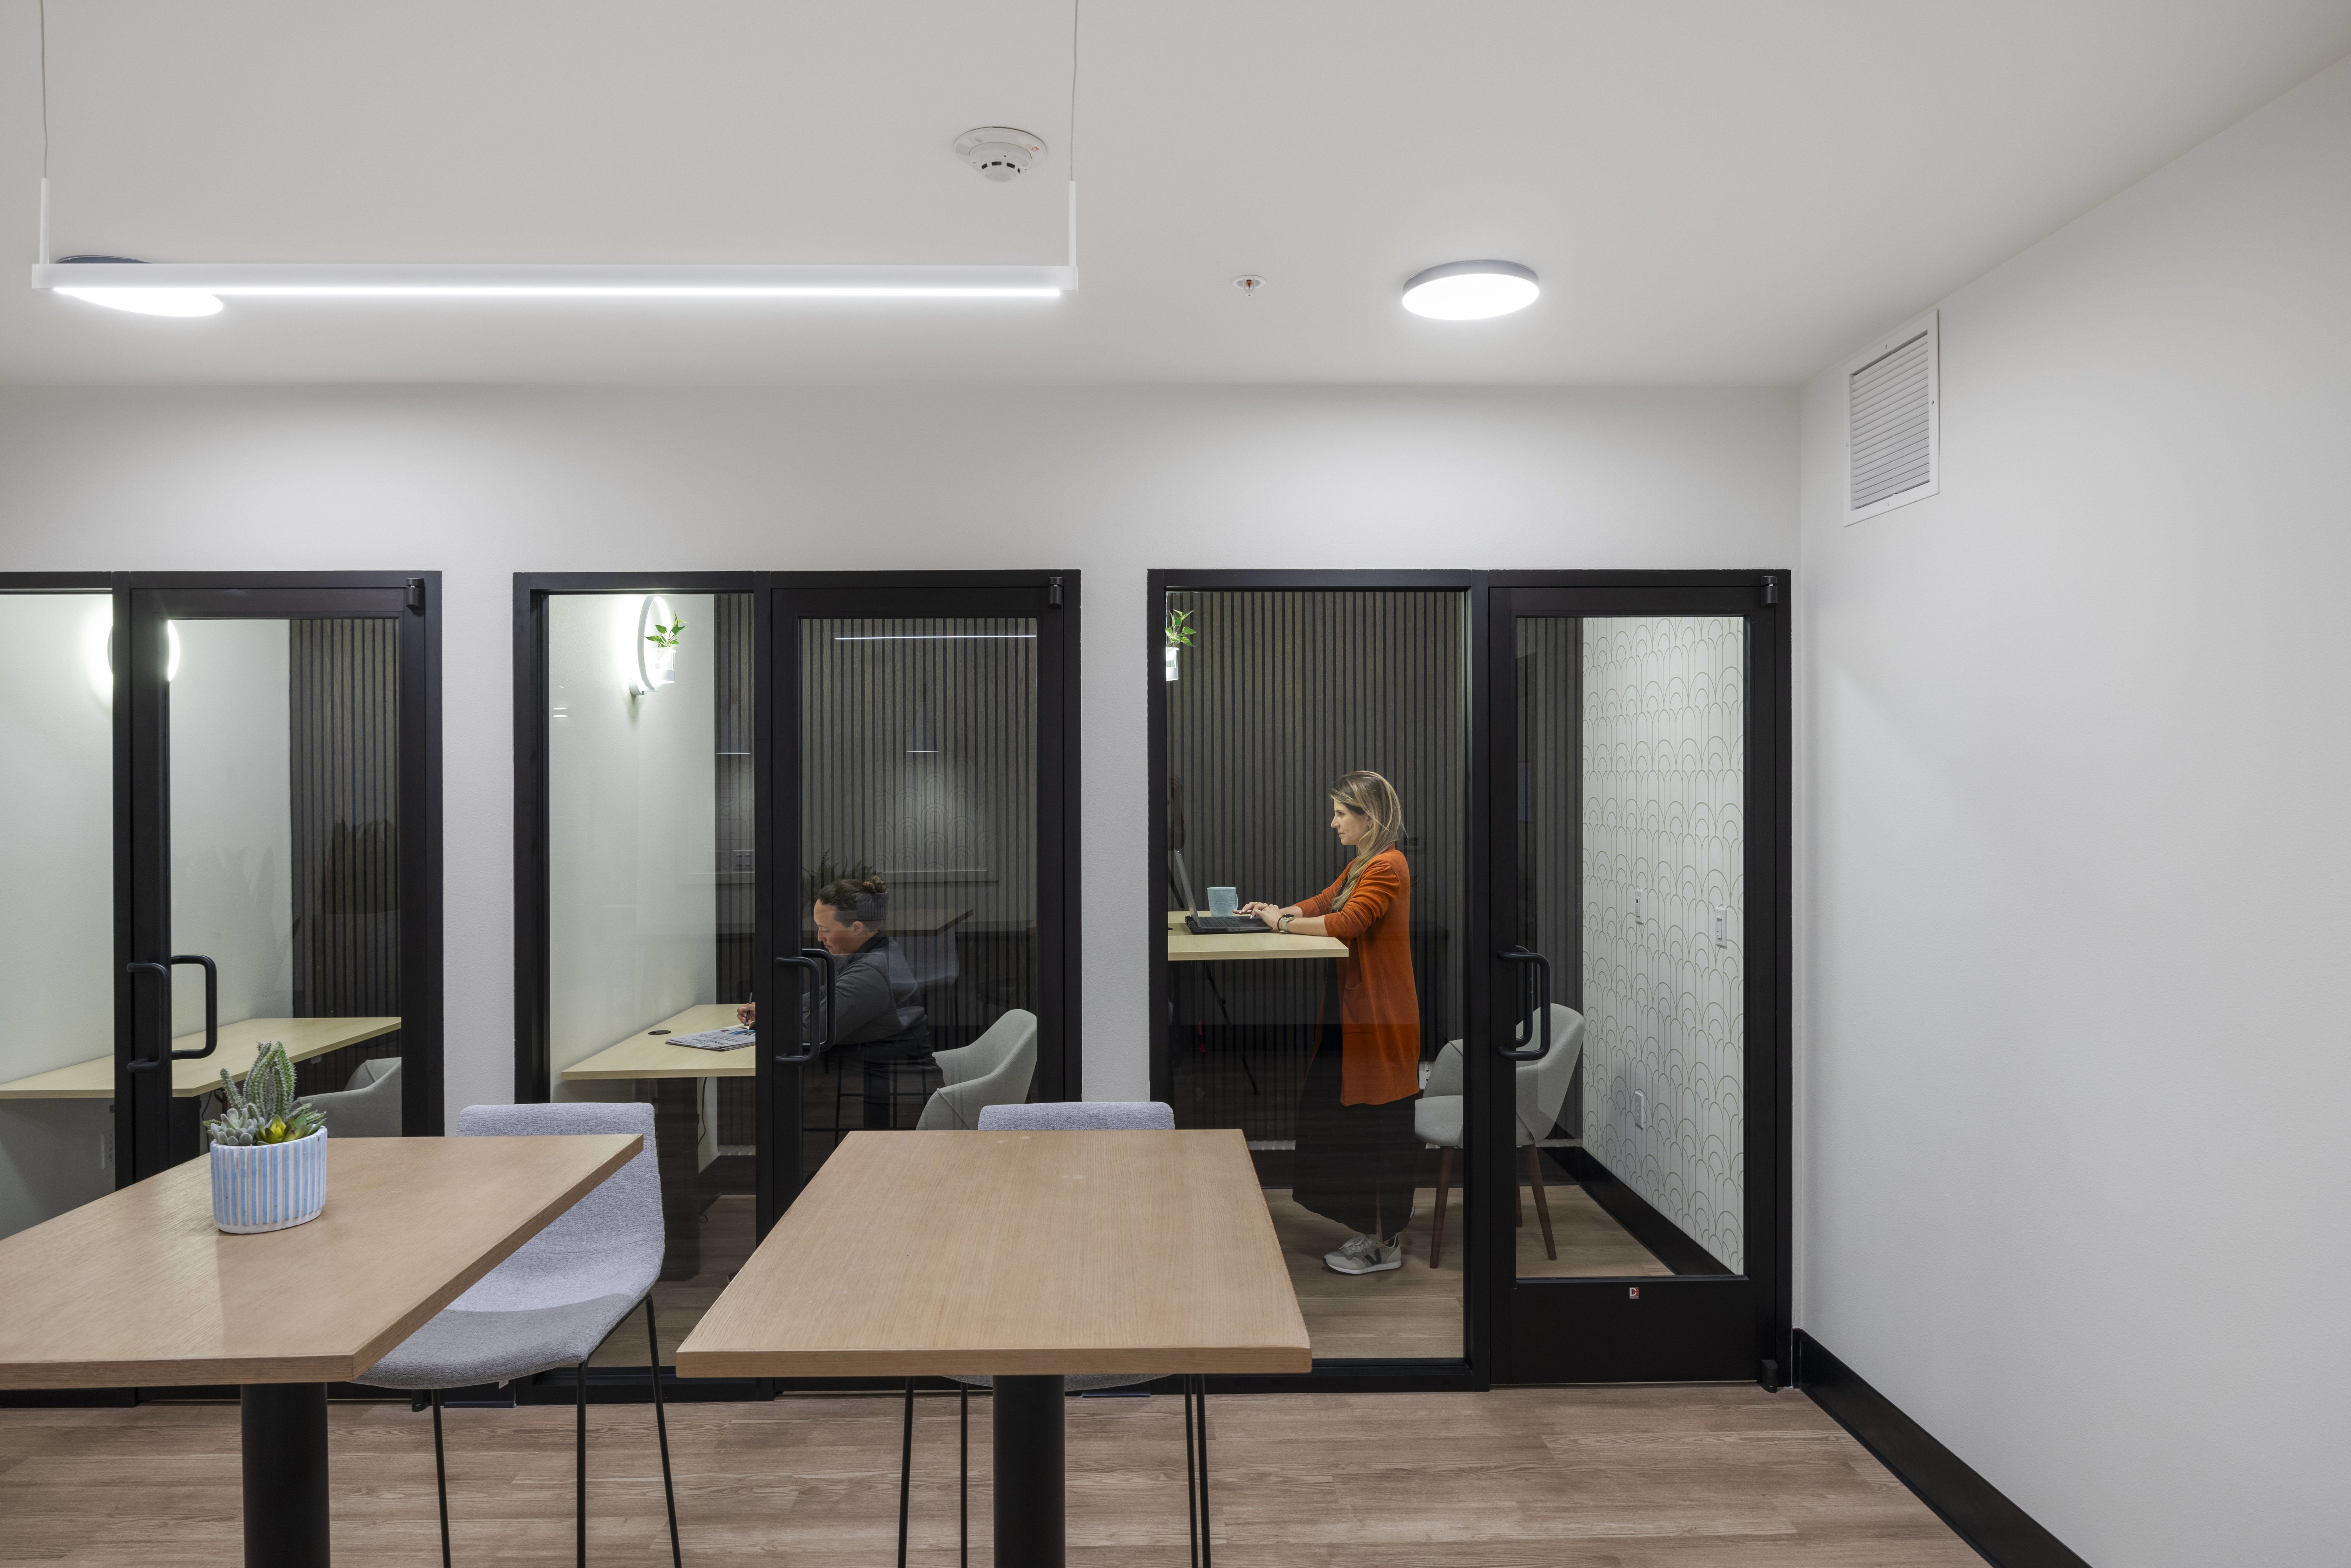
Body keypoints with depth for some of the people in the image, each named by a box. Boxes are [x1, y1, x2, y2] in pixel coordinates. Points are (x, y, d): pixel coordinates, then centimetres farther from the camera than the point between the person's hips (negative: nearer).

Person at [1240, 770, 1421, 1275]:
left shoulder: (1388, 867, -16)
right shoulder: (1361, 865, 17)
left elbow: (1349, 921, -23)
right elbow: (1323, 902, 18)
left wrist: (1284, 923, -15)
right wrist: (1275, 910, 1)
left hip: (1381, 1016, -10)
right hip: (1356, 1009, 10)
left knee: (1379, 1127, 0)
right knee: (1343, 1116, 12)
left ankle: (1385, 1244, 12)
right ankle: (1372, 1228, 23)